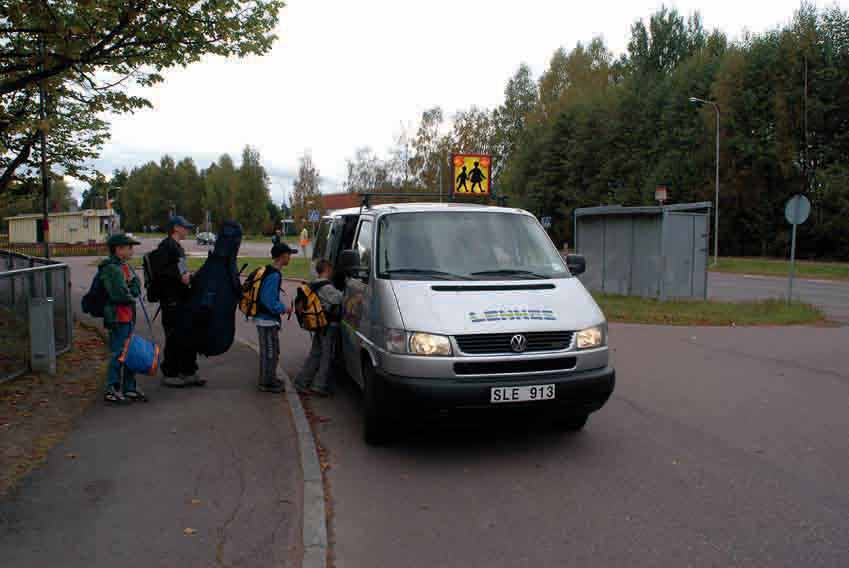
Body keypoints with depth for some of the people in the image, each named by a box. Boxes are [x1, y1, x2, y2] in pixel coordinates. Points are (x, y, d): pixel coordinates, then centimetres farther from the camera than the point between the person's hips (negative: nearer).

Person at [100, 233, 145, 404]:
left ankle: (129, 388, 26)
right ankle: (112, 390, 7)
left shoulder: (124, 266, 14)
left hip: (128, 316, 10)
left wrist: (131, 291, -7)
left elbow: (137, 290, 13)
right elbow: (121, 295, -23)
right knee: (119, 353, -3)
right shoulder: (111, 269, -17)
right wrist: (132, 297, -6)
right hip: (117, 317, -10)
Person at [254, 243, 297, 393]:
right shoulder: (274, 275, -21)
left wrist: (281, 307, 10)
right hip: (268, 320, -10)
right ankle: (268, 383, 10)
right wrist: (284, 309, -13)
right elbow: (269, 301, -25)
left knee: (268, 351, 20)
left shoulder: (268, 272, 12)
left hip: (264, 318, 10)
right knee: (270, 352, 0)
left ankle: (267, 379, 31)